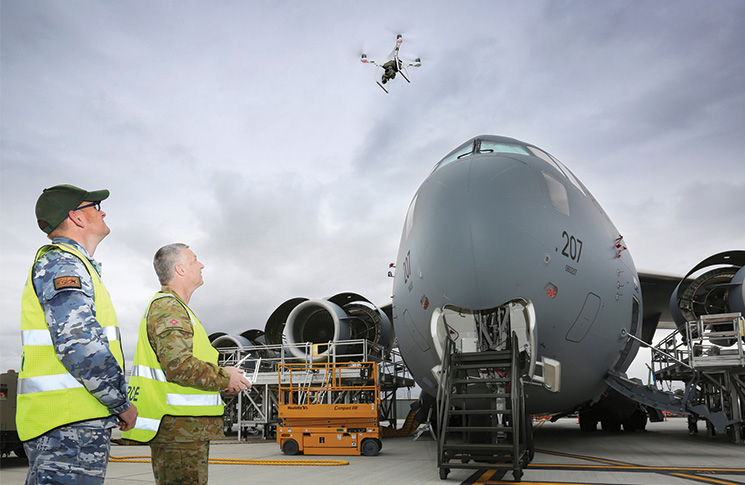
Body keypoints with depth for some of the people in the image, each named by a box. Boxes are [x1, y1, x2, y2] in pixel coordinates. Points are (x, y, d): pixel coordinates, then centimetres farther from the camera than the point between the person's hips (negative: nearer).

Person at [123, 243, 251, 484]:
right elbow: (179, 365, -24)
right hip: (178, 427, -11)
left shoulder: (174, 307, 22)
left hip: (184, 428, 11)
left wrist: (223, 378, 14)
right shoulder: (168, 306, -12)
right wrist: (224, 377, -12)